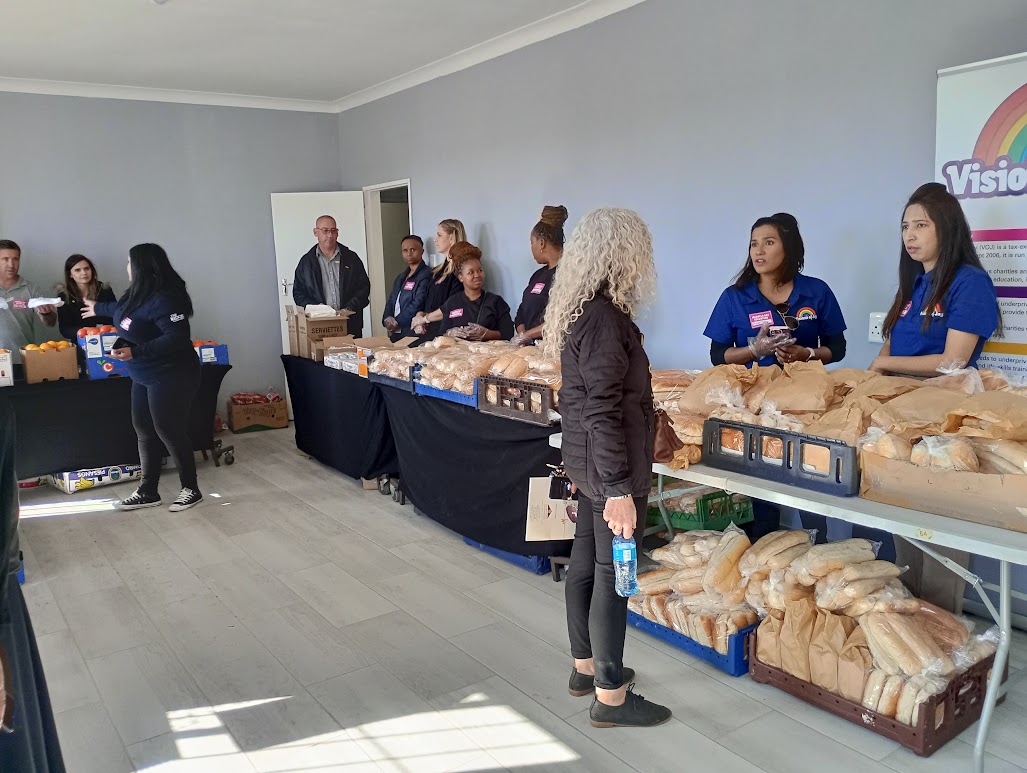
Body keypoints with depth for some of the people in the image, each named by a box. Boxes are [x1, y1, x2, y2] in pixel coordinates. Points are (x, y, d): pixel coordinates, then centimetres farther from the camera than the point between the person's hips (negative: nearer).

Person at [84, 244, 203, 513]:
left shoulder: (163, 299, -23)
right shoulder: (140, 294, 9)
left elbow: (176, 338, -29)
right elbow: (124, 309, 32)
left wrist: (135, 352, -32)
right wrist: (98, 308, 48)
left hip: (170, 377, -10)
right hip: (144, 377, 10)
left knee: (169, 431, -5)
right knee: (144, 431, 12)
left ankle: (191, 489, 10)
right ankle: (148, 492, 22)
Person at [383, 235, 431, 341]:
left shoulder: (426, 275, -8)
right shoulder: (400, 278, 21)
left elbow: (418, 304, -16)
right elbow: (390, 302, 19)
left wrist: (397, 322, -11)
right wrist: (387, 319, -2)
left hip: (413, 333, -7)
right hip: (396, 333, 7)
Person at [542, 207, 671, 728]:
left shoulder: (580, 309, 8)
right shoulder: (604, 318, -22)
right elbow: (603, 412, -25)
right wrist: (619, 490, -23)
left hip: (584, 461, 9)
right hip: (610, 468, -9)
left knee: (585, 562, 18)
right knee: (612, 574, 2)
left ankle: (585, 666, 35)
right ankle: (610, 696, 17)